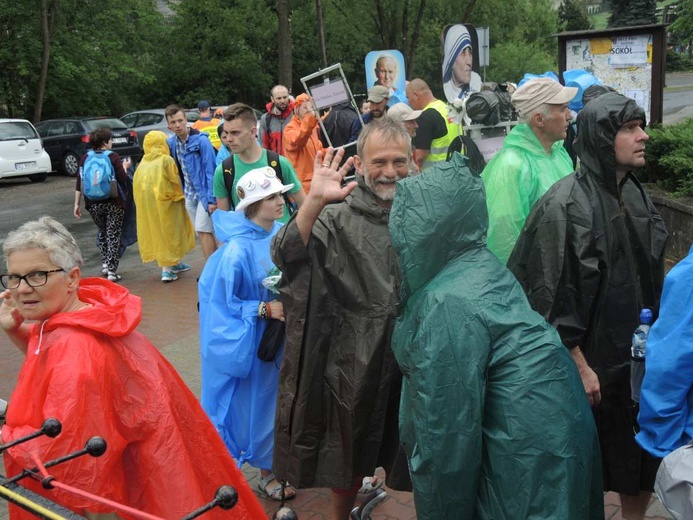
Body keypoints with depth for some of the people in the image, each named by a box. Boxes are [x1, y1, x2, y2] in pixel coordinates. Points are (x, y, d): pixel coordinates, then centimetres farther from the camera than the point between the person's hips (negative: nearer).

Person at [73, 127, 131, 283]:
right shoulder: (113, 157, -8)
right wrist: (125, 167, 6)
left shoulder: (85, 158, 4)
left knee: (102, 232, 24)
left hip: (93, 204, 4)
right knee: (113, 235, 4)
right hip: (113, 203, -4)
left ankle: (105, 263, 22)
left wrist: (77, 204, 7)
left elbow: (79, 183, 3)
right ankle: (111, 270, 0)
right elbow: (123, 180, -12)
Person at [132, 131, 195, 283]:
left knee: (156, 232, 13)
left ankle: (173, 264, 24)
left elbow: (138, 184, 8)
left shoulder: (144, 162, 6)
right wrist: (179, 196, 8)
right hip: (163, 202, -6)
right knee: (167, 233, 1)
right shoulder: (166, 160, -11)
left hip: (146, 204, 6)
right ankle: (167, 270, -1)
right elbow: (175, 182, -9)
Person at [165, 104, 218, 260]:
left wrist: (212, 198, -19)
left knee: (203, 230, -10)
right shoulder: (171, 143, 2)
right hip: (189, 194, 6)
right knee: (202, 232, 11)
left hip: (204, 192, -6)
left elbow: (210, 170, -17)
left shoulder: (201, 140, -16)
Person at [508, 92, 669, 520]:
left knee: (646, 454, 17)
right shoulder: (566, 205, -18)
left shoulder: (635, 194, 5)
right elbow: (555, 296, -18)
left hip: (639, 355, 7)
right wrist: (579, 366, -17)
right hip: (592, 359, -7)